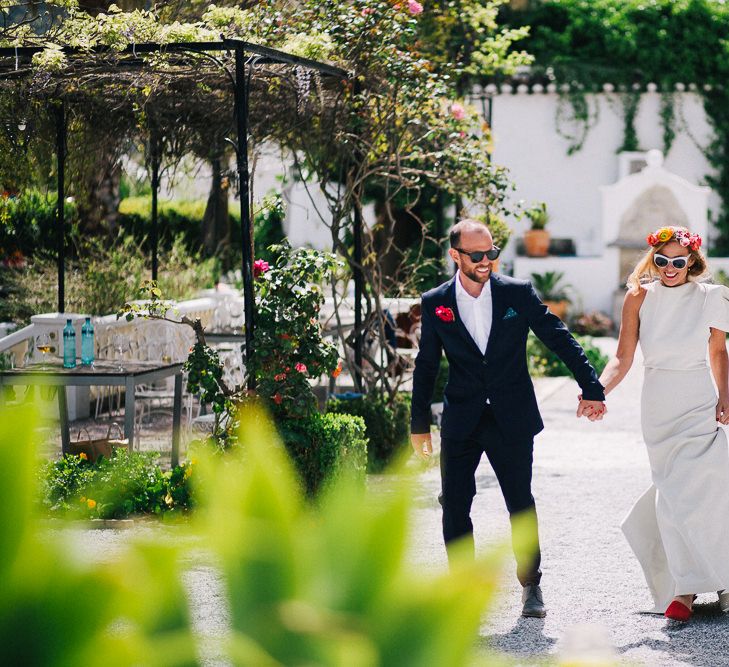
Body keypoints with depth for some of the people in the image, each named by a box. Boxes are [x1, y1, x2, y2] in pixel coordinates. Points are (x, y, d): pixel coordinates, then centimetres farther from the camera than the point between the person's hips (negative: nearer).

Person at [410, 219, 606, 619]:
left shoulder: (518, 293, -2)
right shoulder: (435, 304, 2)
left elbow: (560, 339, 1)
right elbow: (426, 366, 9)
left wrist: (590, 388, -4)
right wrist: (419, 424, 10)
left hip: (512, 420, -1)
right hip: (460, 422, 1)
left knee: (521, 505, 3)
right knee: (454, 506, -1)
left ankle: (531, 584, 18)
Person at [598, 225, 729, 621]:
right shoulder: (639, 297, 0)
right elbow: (623, 358, -1)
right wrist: (597, 390, -17)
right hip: (658, 405, 1)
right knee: (673, 492, -1)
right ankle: (683, 588, 7)